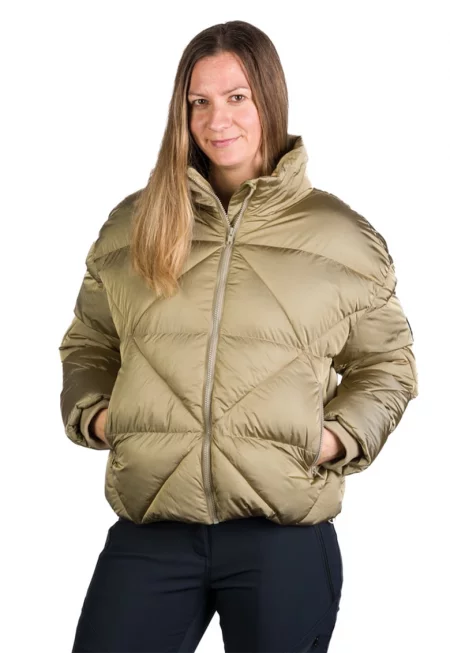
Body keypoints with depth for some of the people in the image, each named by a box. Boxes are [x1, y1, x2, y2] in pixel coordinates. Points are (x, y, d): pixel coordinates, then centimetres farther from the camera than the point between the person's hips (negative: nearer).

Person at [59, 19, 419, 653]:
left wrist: (337, 437, -4)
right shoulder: (131, 226, 9)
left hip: (284, 535, -1)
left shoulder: (340, 235, 4)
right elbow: (87, 345, 20)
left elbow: (386, 364, 12)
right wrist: (92, 413, 2)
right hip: (149, 533, 2)